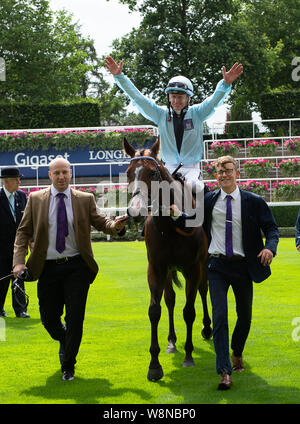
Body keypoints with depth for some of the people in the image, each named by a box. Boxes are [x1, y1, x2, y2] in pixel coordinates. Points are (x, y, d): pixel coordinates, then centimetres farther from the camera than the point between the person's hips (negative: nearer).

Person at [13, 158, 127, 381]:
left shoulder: (85, 199, 3)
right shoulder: (36, 199, 4)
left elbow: (100, 222, 2)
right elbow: (23, 231, 5)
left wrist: (115, 226, -22)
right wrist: (19, 261, -7)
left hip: (76, 267, -1)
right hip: (48, 268, 1)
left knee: (75, 318, -3)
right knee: (49, 318, 6)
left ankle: (68, 366, 12)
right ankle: (65, 342, 41)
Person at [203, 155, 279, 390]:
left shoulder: (254, 202, -2)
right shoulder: (208, 201, 3)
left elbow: (271, 228, -1)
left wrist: (270, 247, -22)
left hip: (243, 265, 1)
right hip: (217, 266, -1)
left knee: (245, 316, 15)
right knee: (219, 317, -12)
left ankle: (237, 354, 44)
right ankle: (225, 372, -13)